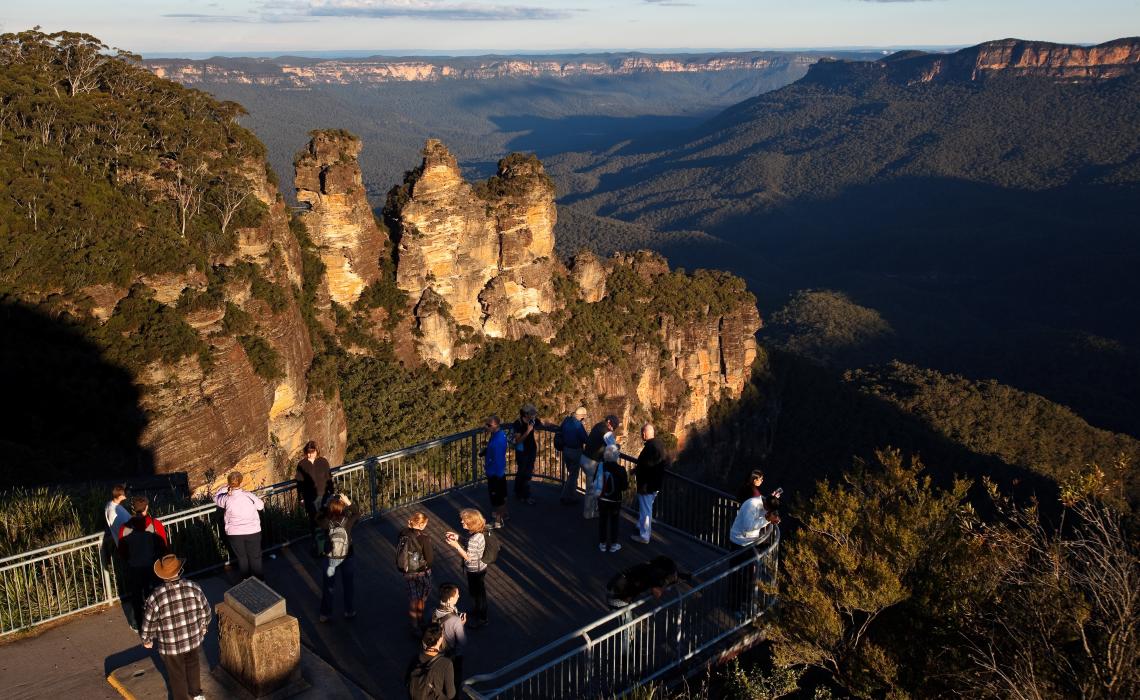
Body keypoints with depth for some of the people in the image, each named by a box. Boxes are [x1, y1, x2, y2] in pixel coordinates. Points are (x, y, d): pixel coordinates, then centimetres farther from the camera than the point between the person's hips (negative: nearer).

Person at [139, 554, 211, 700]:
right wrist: (203, 628, 15)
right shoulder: (194, 588, -19)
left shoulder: (155, 598, -25)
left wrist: (147, 641, 8)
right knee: (192, 665, 30)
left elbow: (149, 625, -13)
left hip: (170, 646, -3)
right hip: (193, 640, 3)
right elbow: (206, 613, -5)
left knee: (177, 675, 21)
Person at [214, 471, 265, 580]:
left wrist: (226, 487, 3)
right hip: (253, 532, -1)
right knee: (255, 557, 17)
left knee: (241, 558, 20)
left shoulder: (227, 499, -16)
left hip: (234, 534, 1)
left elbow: (216, 498, 8)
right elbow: (261, 506, 1)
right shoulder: (249, 496, -17)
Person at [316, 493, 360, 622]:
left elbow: (318, 518, 1)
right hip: (348, 558, 0)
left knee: (327, 587, 18)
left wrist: (326, 505, -4)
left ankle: (325, 614, 30)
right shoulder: (347, 521, -23)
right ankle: (349, 611, 33)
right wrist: (348, 502, -7)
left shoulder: (327, 523, -22)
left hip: (331, 559, 0)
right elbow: (357, 513, -2)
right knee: (348, 586, 20)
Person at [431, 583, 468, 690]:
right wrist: (462, 625, -12)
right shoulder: (455, 620, -34)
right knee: (455, 682, 20)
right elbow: (463, 643, -23)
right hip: (454, 656, -5)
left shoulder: (434, 613, -17)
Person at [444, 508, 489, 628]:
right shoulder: (476, 533, -8)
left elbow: (469, 557, -28)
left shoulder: (474, 539, -37)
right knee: (473, 591, 29)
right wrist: (458, 538, -2)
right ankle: (476, 610, 53)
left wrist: (456, 545, -28)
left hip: (476, 571, -9)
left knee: (478, 593, 13)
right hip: (476, 569, 9)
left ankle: (481, 619, 34)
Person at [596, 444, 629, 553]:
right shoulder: (620, 470, -20)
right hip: (615, 500, -3)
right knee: (614, 522, 14)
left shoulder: (600, 466, -12)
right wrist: (627, 479, 5)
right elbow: (624, 487, -13)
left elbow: (595, 481, 0)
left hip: (602, 499, 3)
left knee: (602, 521, 16)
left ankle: (602, 544, 26)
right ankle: (613, 544, 23)